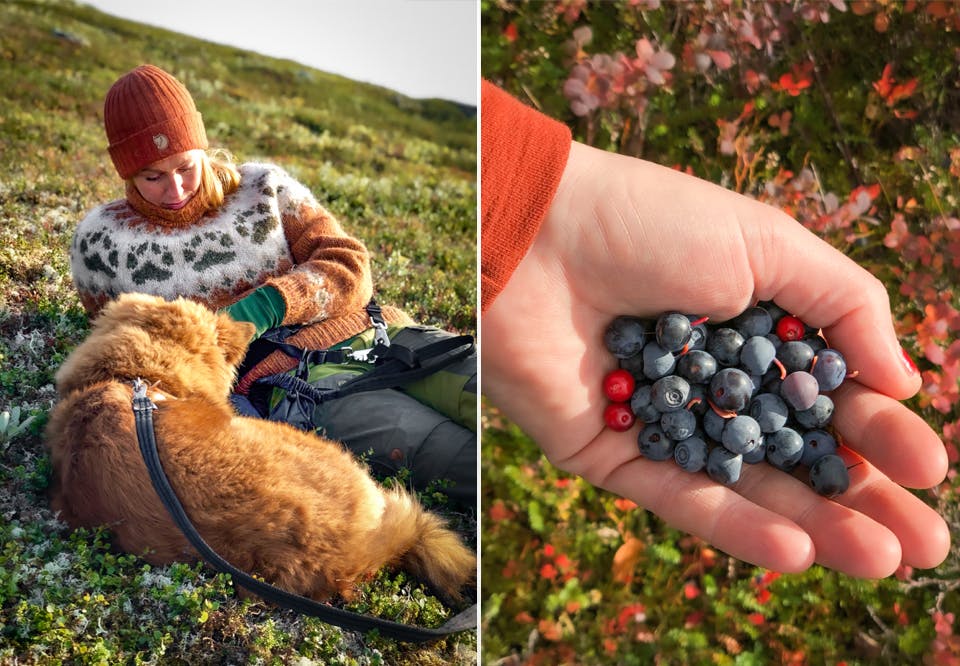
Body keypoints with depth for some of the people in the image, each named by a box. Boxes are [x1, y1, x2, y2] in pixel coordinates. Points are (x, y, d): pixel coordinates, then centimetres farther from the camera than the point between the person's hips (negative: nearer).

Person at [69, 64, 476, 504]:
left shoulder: (263, 188, 14)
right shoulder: (101, 243, 12)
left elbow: (349, 266, 6)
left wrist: (266, 306, -14)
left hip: (371, 334, 4)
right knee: (445, 449, -30)